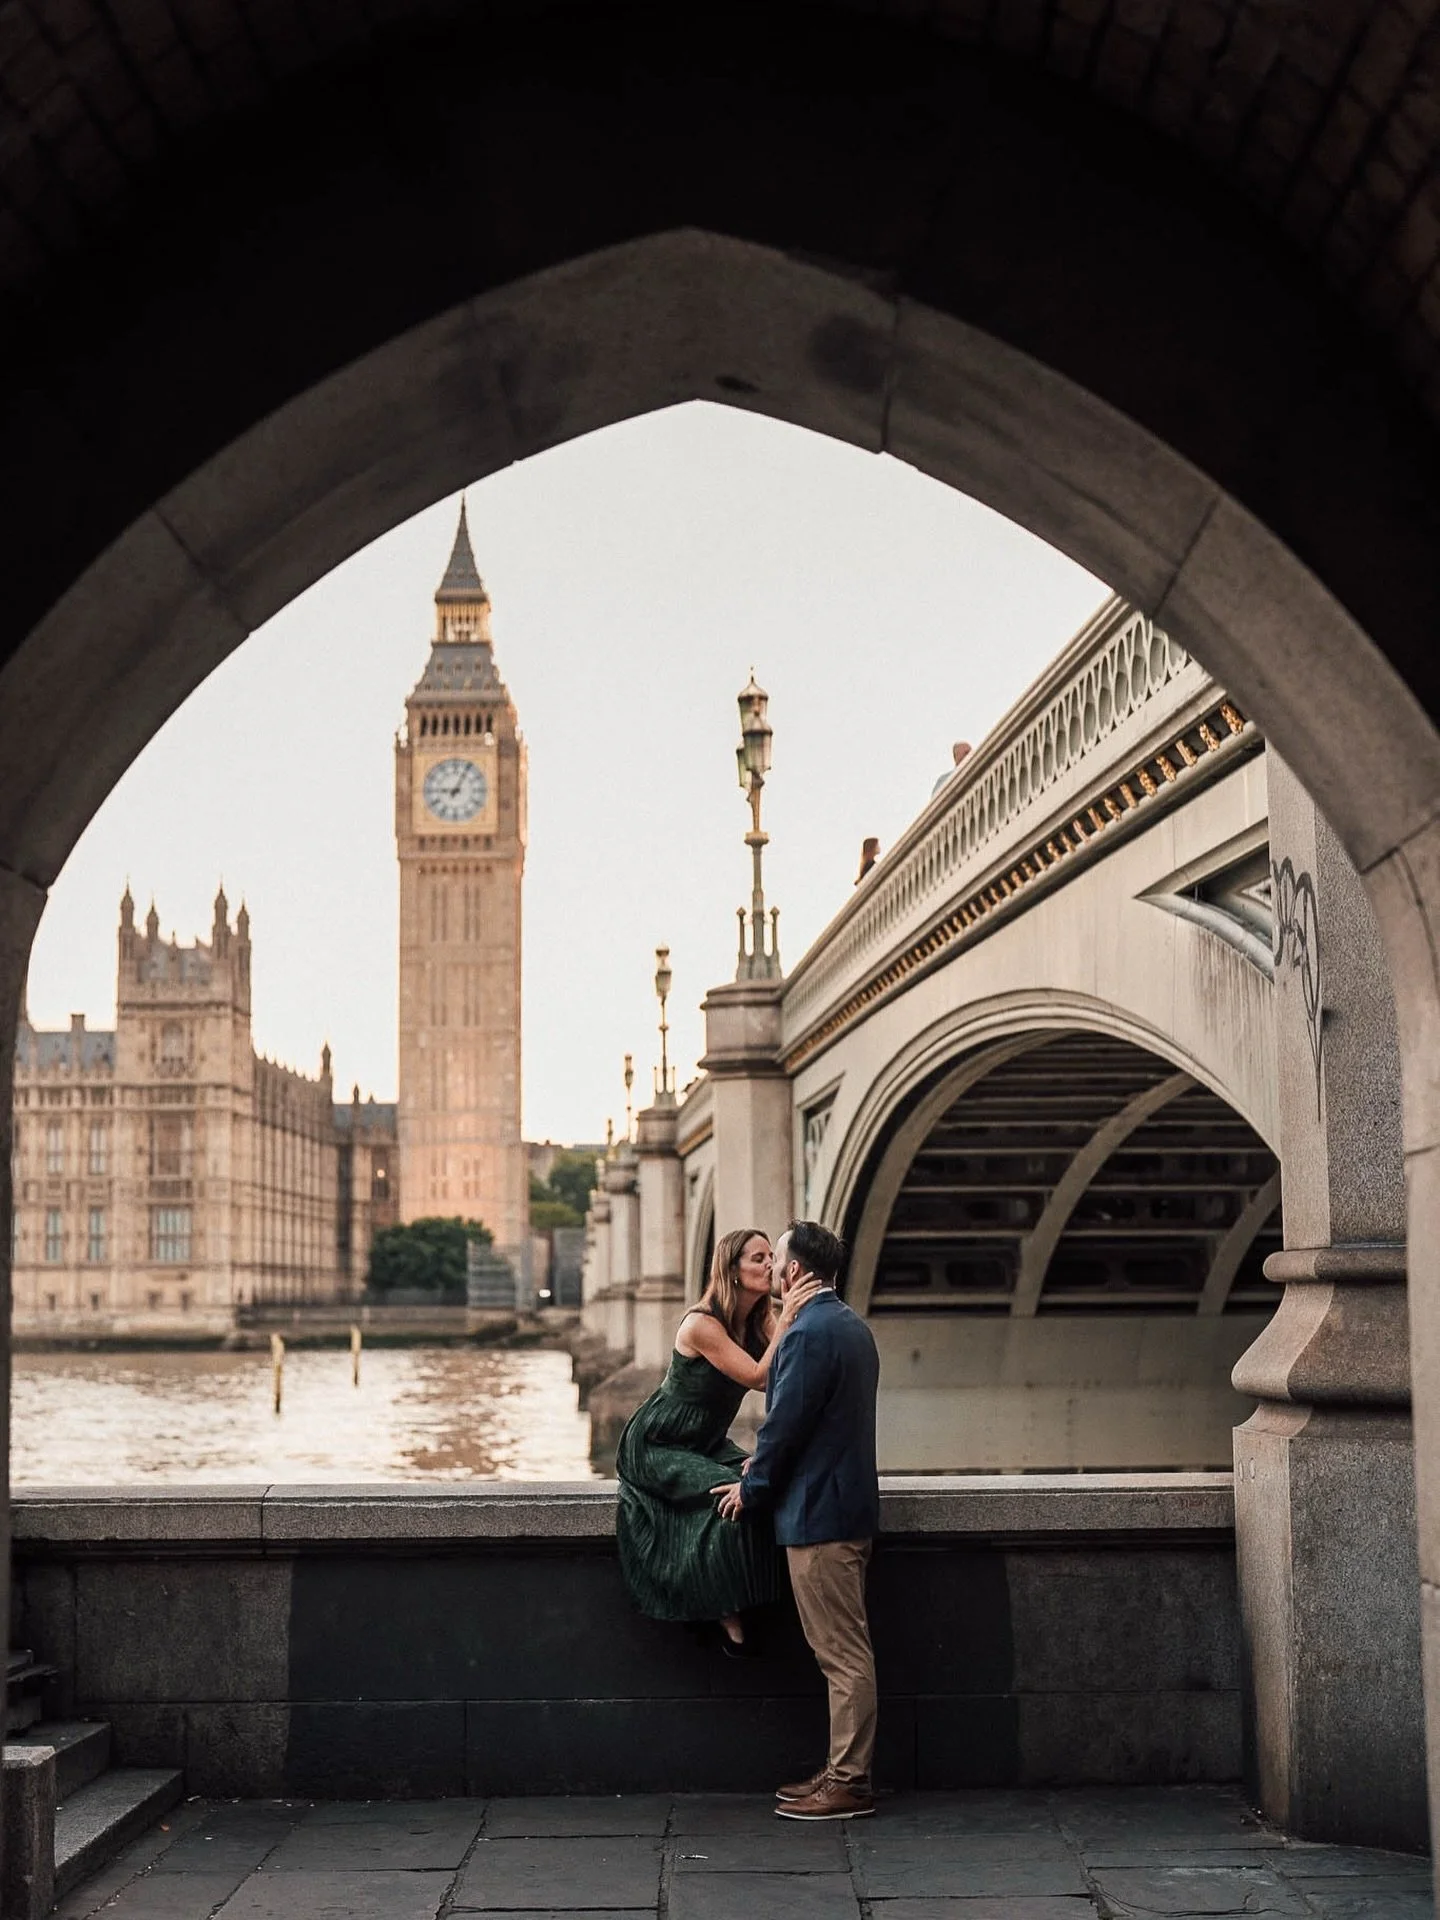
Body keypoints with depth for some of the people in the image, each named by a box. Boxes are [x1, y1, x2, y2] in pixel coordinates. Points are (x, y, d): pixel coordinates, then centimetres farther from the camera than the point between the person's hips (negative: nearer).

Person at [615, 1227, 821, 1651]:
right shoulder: (702, 1325, -23)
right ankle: (730, 1620, -17)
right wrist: (786, 1321, -34)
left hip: (706, 1445, 7)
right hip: (657, 1448, -7)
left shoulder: (761, 1320, -1)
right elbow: (758, 1376, -29)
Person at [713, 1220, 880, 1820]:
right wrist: (763, 1466, 16)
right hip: (849, 1505, 10)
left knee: (842, 1653, -4)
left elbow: (785, 1422, -17)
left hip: (817, 1513, -10)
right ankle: (844, 1771, 20)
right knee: (844, 1651, 14)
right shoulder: (853, 1326, 14)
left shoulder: (809, 1333, -18)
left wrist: (752, 1489, -3)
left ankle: (848, 1783, 2)